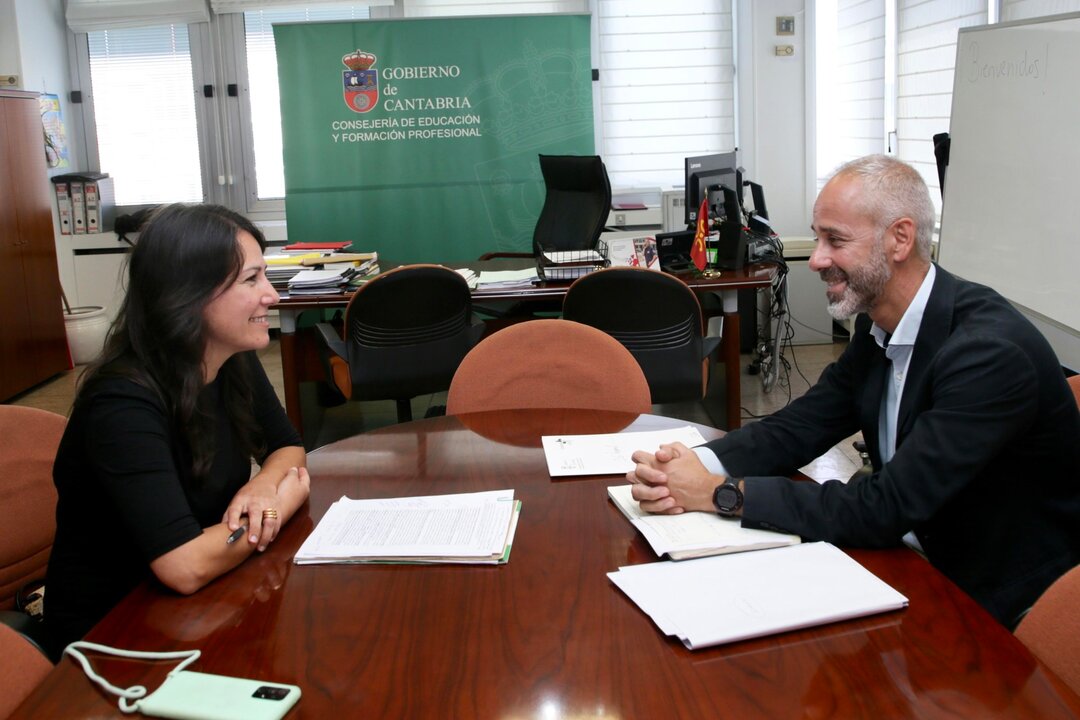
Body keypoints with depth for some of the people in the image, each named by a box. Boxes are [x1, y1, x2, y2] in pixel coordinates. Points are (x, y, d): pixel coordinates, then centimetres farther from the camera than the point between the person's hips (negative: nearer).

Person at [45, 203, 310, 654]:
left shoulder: (236, 364, -5)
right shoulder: (124, 402, -27)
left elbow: (286, 448, 9)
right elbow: (186, 567, -35)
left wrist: (262, 486, -15)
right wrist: (283, 504, -18)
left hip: (198, 607, 7)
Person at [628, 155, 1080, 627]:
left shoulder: (991, 351, -27)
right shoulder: (878, 327, -1)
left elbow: (887, 507, -30)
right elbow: (799, 426, -1)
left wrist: (721, 493, -27)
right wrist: (695, 466, -20)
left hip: (1003, 613, -6)